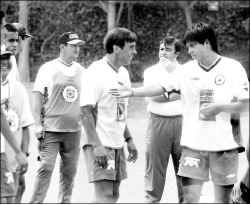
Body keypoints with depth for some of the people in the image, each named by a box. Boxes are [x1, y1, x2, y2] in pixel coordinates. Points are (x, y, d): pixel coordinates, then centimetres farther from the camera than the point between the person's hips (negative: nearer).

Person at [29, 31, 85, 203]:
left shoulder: (81, 71, 10)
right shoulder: (48, 69, -3)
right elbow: (38, 97, -3)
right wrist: (38, 124, -9)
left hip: (73, 130, 4)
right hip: (51, 130, -4)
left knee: (69, 171, 7)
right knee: (46, 168, -9)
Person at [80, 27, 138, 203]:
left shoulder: (123, 73, 13)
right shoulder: (97, 71, -14)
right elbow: (86, 110, -18)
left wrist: (129, 140, 16)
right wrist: (96, 145, -24)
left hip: (117, 145, 9)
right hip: (100, 145, -9)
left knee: (113, 195, 11)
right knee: (104, 196, -13)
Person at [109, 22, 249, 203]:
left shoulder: (233, 68, -4)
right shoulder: (187, 70, 3)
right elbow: (161, 87, 3)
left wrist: (219, 107, -18)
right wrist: (132, 92, -6)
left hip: (224, 144, -2)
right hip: (193, 145, 2)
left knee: (222, 199, 7)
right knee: (190, 198, -3)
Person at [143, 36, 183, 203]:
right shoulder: (151, 71, 9)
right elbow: (150, 97, -5)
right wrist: (176, 96, -6)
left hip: (181, 122, 0)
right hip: (158, 122, 0)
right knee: (155, 164, 0)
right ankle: (152, 199, 8)